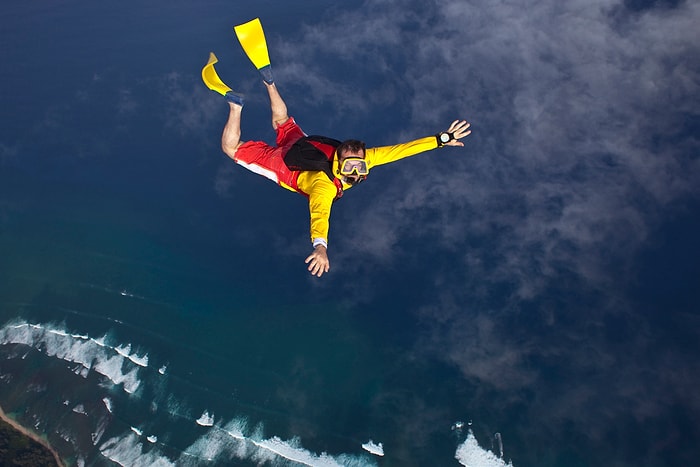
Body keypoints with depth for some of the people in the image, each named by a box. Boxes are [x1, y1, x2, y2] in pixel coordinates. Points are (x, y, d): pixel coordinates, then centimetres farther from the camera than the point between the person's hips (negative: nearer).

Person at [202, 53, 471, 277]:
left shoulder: (363, 159, -30)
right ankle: (235, 103, 15)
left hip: (306, 144, 5)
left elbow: (398, 150, -31)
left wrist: (441, 140, -36)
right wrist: (320, 247, -80)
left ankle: (268, 80, 39)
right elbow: (319, 212, -62)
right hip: (281, 164, -5)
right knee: (232, 148, 10)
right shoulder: (324, 184, -45)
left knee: (282, 121, 33)